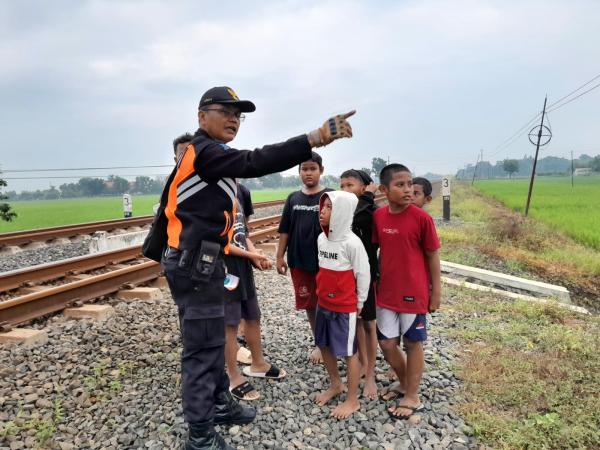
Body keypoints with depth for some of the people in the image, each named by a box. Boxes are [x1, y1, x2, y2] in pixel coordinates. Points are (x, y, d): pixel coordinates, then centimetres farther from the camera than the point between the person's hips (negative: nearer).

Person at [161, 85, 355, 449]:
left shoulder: (205, 154, 18)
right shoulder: (205, 151, -15)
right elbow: (256, 162, -32)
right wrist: (315, 137, -36)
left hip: (200, 262, 11)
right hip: (195, 265, -11)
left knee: (213, 340, 20)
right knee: (203, 347, -2)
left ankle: (220, 404, 36)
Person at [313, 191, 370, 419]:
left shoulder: (352, 242, -20)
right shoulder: (321, 238, 1)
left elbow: (363, 273, -13)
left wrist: (359, 302, -6)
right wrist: (322, 293, 15)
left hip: (345, 307, -7)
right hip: (323, 304, 7)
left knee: (349, 352, 5)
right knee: (324, 345, 19)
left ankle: (352, 400, 22)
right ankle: (335, 384, 41)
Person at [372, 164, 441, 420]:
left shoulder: (422, 218, -13)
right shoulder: (378, 217, -2)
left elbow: (432, 256, -6)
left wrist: (436, 290, -3)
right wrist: (378, 282, 11)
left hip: (414, 293, -4)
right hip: (386, 293, 4)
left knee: (413, 343, 10)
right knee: (386, 344, 12)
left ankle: (412, 398, 27)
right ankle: (405, 384, 38)